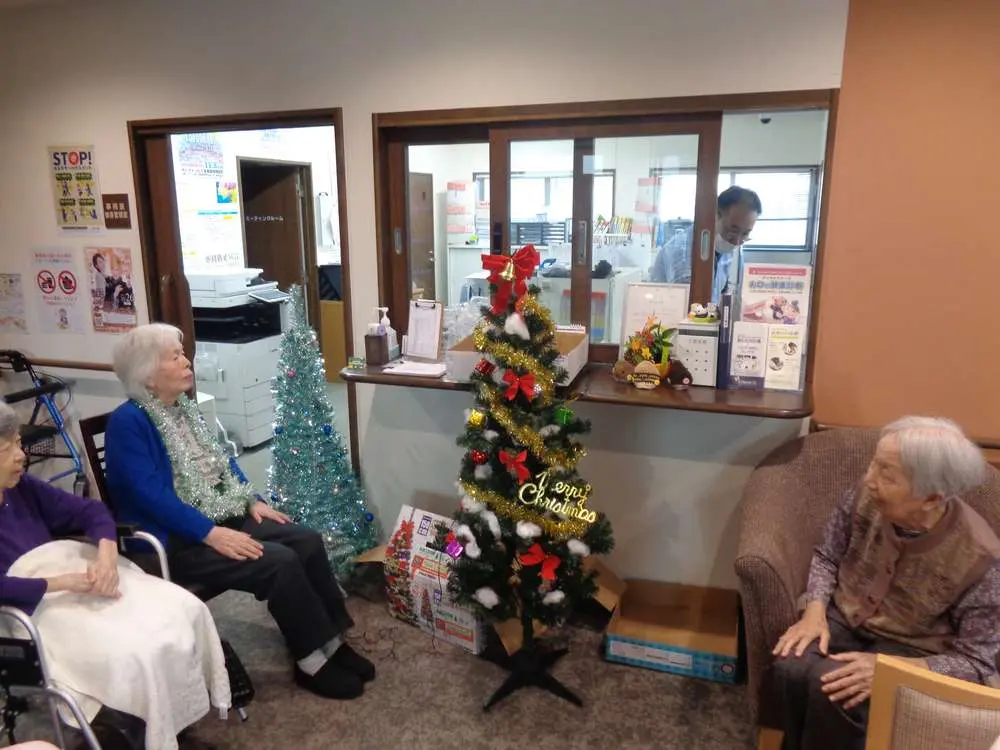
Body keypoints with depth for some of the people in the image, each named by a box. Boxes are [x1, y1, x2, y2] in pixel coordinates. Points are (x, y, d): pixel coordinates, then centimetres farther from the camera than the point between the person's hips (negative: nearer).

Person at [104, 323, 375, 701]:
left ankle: (330, 641, 0)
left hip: (222, 517, 8)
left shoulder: (183, 407, 12)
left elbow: (221, 461, 18)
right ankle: (312, 661, -7)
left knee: (308, 541, -9)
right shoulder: (128, 422, -14)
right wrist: (210, 533, -27)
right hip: (176, 539, -8)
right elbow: (152, 495, -22)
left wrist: (254, 501, 5)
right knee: (279, 562, -24)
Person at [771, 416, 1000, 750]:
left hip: (909, 650, -3)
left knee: (831, 689, -30)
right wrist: (814, 611, -15)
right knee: (790, 667, -26)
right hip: (843, 618, 3)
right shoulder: (865, 497, -16)